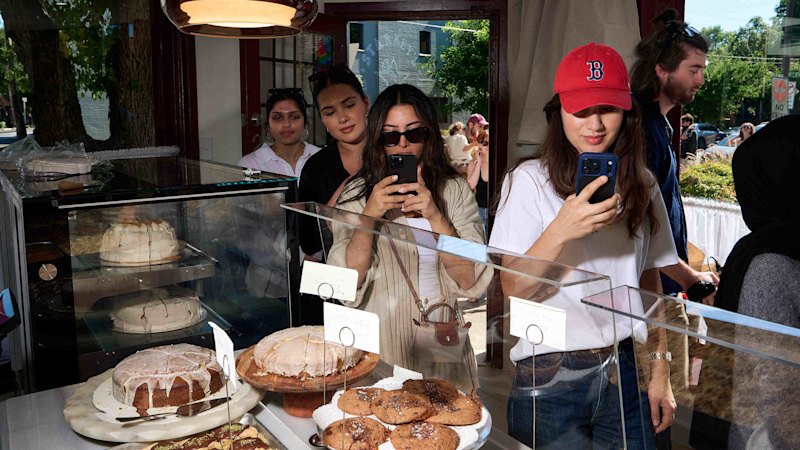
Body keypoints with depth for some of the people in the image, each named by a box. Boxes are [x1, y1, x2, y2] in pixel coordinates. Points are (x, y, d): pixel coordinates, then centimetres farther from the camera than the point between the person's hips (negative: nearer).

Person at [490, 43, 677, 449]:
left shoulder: (642, 186, 6)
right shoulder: (529, 180, -9)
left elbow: (650, 285, 11)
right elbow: (513, 290, -14)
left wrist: (660, 373, 9)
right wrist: (560, 231, -30)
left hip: (625, 375, 4)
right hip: (549, 382, -4)